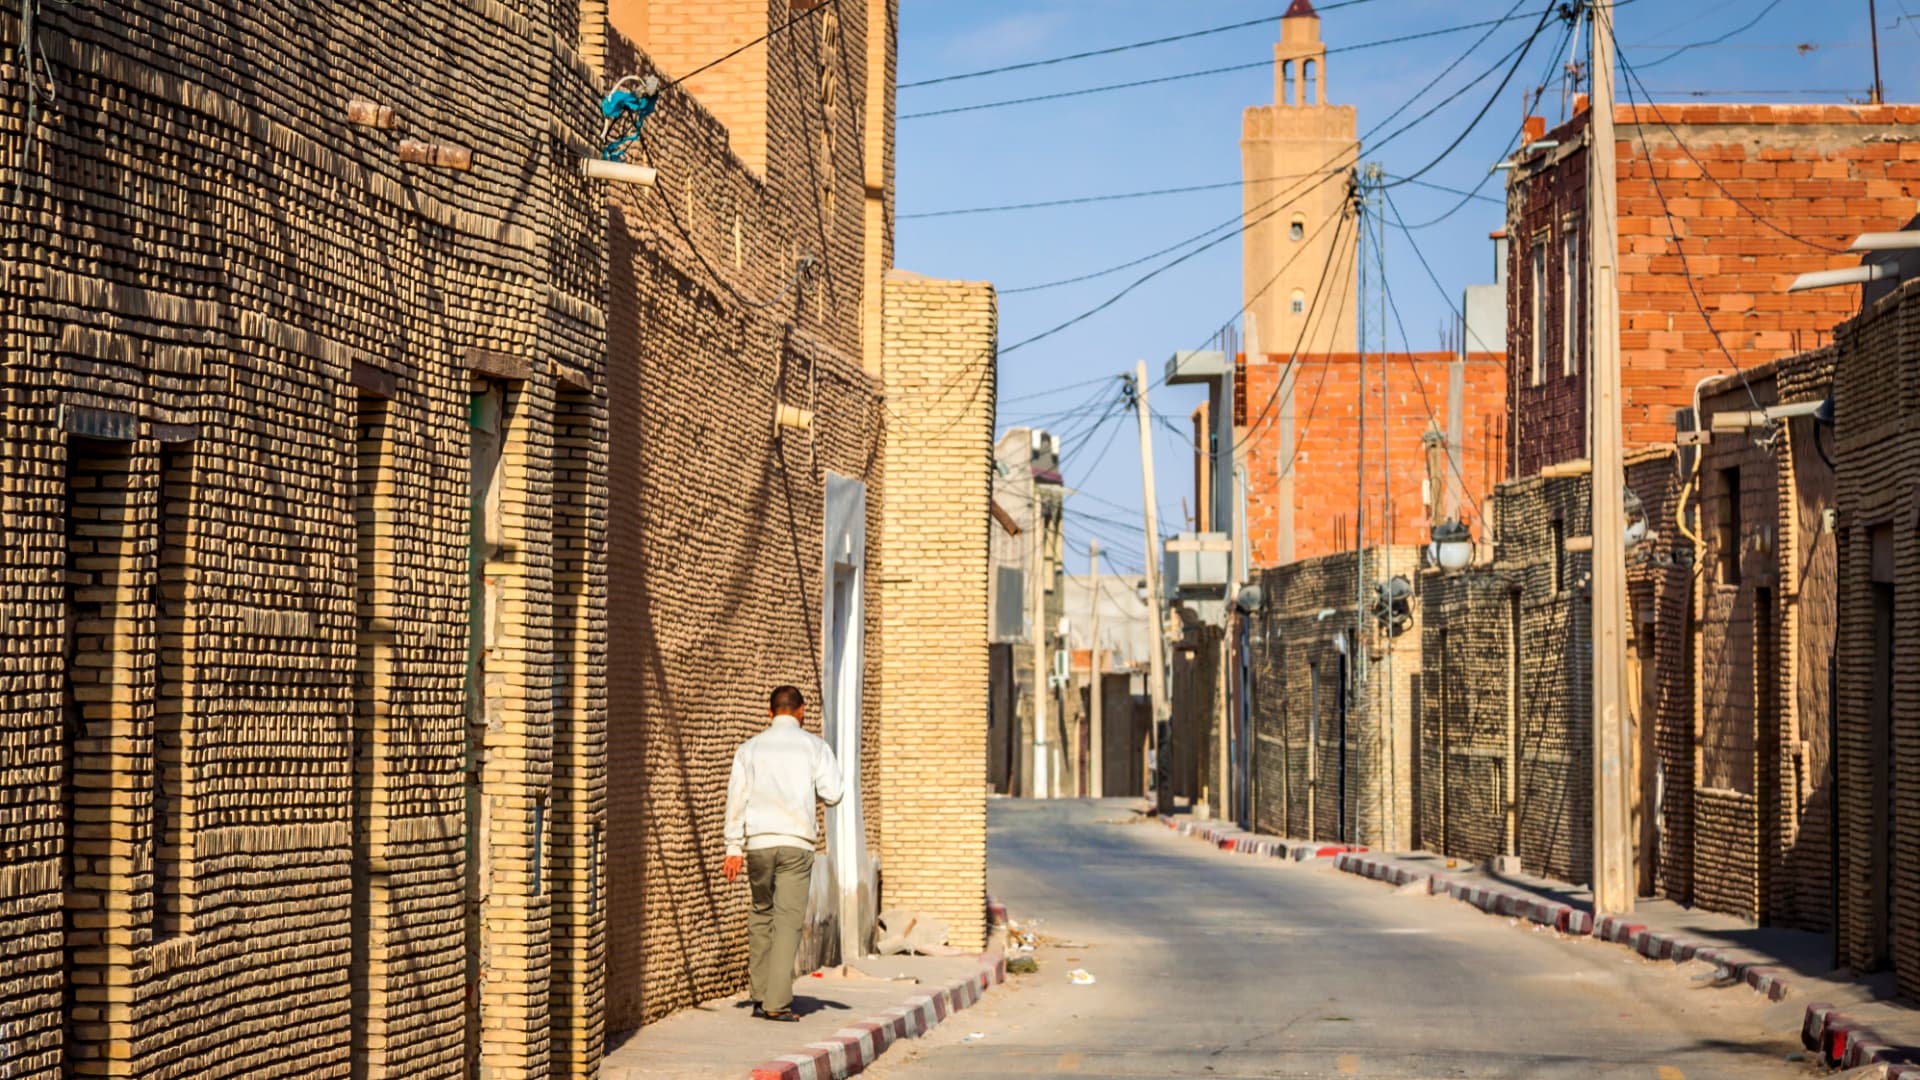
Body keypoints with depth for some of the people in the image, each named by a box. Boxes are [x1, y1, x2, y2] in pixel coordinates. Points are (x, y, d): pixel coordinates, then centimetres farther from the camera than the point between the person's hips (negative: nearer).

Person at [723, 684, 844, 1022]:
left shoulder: (750, 748, 9)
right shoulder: (814, 746, 5)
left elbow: (736, 798, 4)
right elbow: (831, 794, -4)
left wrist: (734, 848, 5)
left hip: (758, 842, 2)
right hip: (796, 842, -2)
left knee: (761, 914, 15)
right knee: (788, 920, -3)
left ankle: (760, 997, 14)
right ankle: (777, 1002, -10)